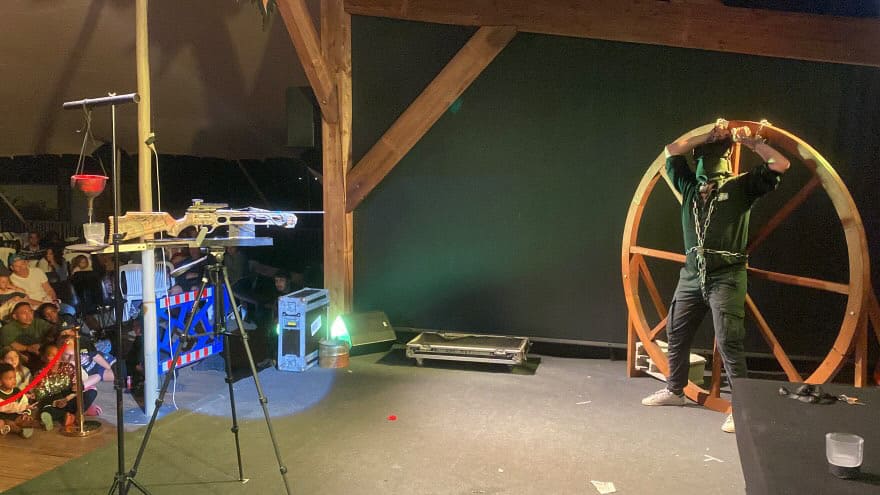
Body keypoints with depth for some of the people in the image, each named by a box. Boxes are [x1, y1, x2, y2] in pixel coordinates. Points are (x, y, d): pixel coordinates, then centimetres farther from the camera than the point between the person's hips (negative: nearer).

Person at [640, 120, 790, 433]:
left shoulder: (741, 186, 4)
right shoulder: (690, 187, 15)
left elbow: (781, 164, -4)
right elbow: (671, 151, 15)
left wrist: (750, 142, 2)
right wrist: (708, 136, 11)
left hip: (726, 277, -5)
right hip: (691, 275, 5)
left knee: (728, 341, -12)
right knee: (676, 333, 12)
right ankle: (674, 390, 28)